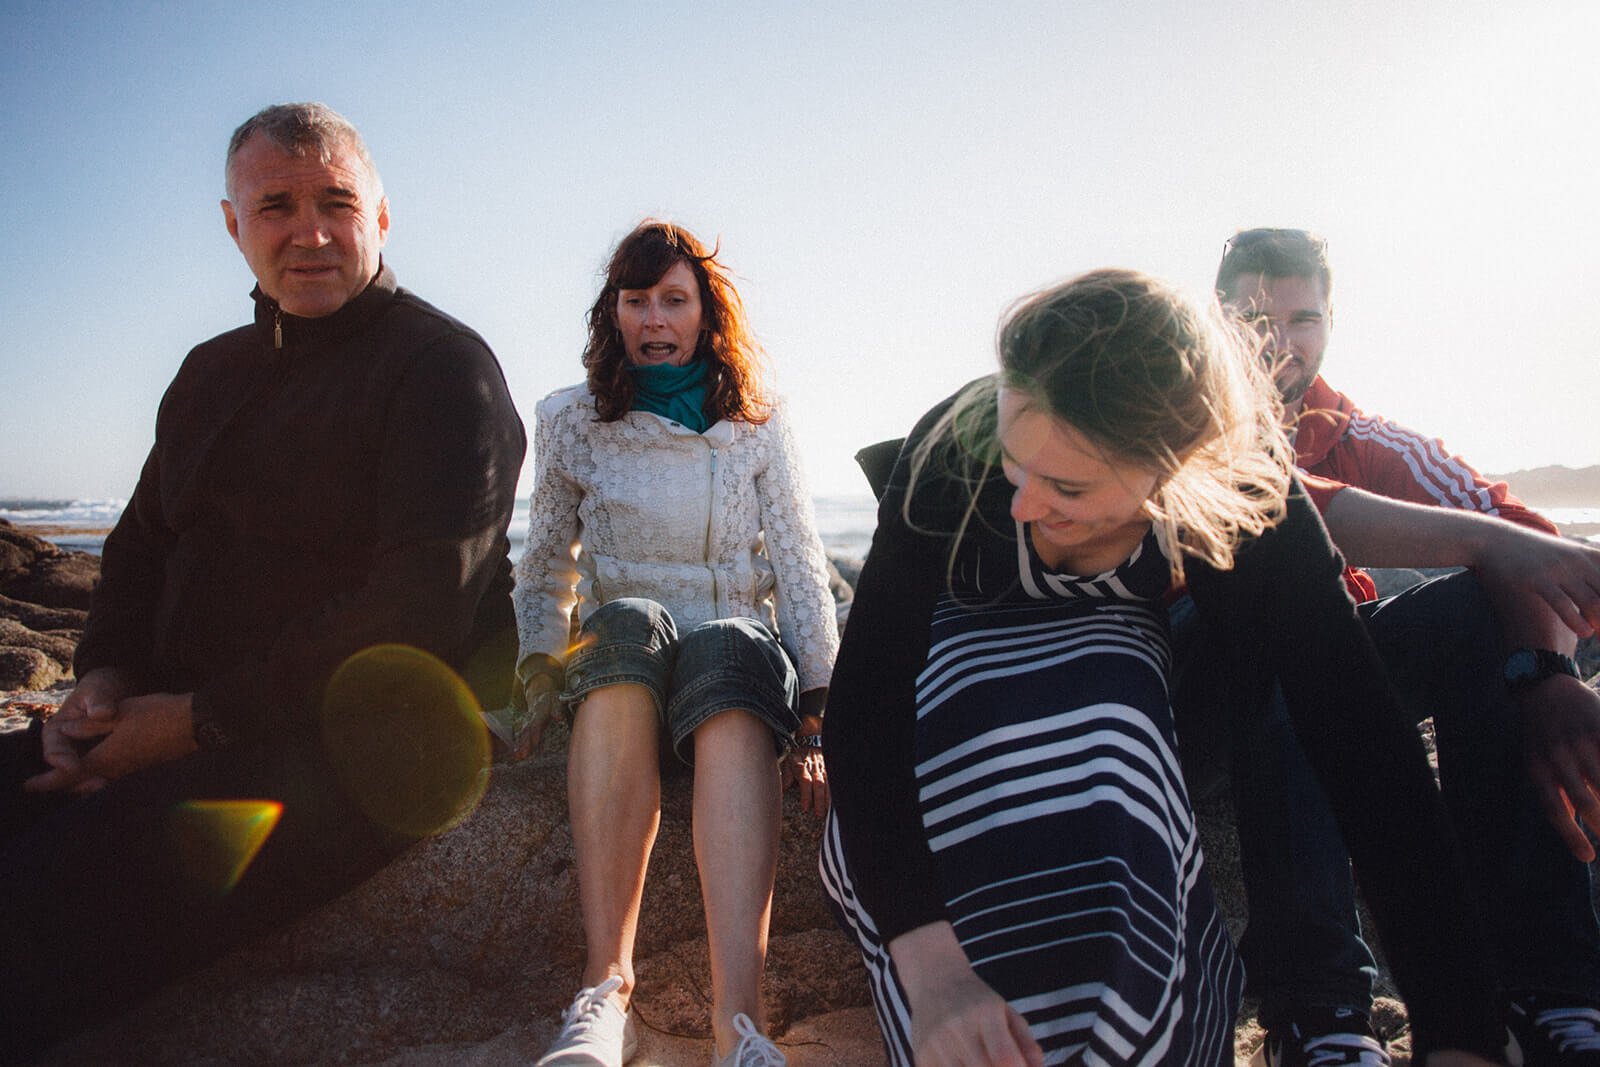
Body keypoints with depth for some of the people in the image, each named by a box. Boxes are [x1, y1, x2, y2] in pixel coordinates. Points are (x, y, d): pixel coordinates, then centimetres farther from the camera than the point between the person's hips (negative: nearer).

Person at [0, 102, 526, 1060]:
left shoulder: (443, 366, -6)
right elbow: (142, 544, 26)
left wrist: (201, 719, -14)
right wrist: (105, 676, 4)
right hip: (182, 721, 8)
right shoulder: (214, 372, 20)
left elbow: (421, 608, -17)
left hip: (357, 745, -8)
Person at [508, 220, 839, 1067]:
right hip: (615, 658, 1)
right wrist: (541, 687, -5)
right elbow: (544, 573, 13)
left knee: (729, 649, -38)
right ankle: (606, 991, -44)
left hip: (741, 643, 0)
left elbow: (801, 571, 1)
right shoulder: (572, 423, 11)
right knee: (630, 623, -37)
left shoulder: (758, 426, 10)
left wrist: (812, 714, -12)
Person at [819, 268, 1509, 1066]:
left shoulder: (1246, 500, -31)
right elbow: (864, 696, -37)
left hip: (1114, 652, 2)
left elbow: (1370, 754, -29)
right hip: (958, 652, -1)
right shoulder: (955, 450, -35)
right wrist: (927, 965, -49)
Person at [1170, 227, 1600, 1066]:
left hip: (1314, 677, 5)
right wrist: (1482, 538, -36)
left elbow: (1513, 526, -10)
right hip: (1195, 675, -4)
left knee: (1481, 610, -18)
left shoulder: (1354, 436, 5)